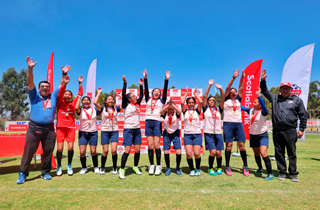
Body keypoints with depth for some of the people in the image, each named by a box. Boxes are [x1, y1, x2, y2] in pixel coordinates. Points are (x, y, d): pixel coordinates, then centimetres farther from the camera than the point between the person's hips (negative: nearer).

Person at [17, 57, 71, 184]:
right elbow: (30, 82, -6)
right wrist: (30, 68, -18)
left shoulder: (53, 96, 12)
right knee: (28, 151, 2)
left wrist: (64, 74, -6)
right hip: (34, 128, -2)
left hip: (49, 129, 2)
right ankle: (22, 174, 14)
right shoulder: (34, 95, 7)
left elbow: (62, 85, 8)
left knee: (48, 152, 7)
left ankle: (45, 172, 20)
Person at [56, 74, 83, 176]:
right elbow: (61, 91, -9)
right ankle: (59, 166, 18)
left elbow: (80, 94, 9)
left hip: (71, 127, 1)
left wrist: (80, 83, 5)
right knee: (60, 148, -2)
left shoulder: (73, 103, 8)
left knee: (70, 147, -2)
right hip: (60, 127, -1)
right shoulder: (60, 102, 4)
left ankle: (69, 166, 17)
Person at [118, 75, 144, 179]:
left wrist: (141, 85, 13)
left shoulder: (137, 104, 11)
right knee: (127, 150, -8)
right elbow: (123, 94, -15)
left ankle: (135, 167, 26)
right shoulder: (126, 105, -4)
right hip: (128, 130, -6)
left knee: (137, 150, 7)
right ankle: (121, 170, 4)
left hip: (137, 130, 6)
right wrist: (125, 82, -18)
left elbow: (141, 96, 16)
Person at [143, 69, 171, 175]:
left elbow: (165, 91, 3)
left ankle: (158, 165, 5)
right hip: (148, 123, 2)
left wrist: (166, 79, -5)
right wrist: (145, 78, 1)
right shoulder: (148, 100, 17)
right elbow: (146, 90, 8)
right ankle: (151, 165, 10)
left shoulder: (161, 101, 12)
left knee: (156, 145, -6)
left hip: (157, 123, -2)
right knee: (150, 145, 1)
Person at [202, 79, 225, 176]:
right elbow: (205, 96, -3)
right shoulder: (206, 109, 6)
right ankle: (210, 168, 11)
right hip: (208, 133, -2)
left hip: (218, 133, 2)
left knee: (218, 153, -1)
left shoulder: (219, 109, 12)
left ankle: (219, 168, 25)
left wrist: (221, 89, -15)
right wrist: (209, 85, -10)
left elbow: (222, 99, -1)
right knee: (213, 151, -11)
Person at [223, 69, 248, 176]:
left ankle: (245, 166, 10)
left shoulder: (238, 100, 17)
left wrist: (243, 77, 0)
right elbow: (228, 88, -2)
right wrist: (233, 77, -11)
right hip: (228, 124, -3)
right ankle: (227, 167, 6)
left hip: (239, 123, 3)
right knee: (229, 145, -3)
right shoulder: (226, 99, 9)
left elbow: (241, 88, 8)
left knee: (242, 145, 0)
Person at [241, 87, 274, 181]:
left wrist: (258, 95, -49)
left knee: (263, 153, -18)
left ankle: (270, 174, -8)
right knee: (256, 153, 17)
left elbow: (263, 106, -38)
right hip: (253, 135, 6)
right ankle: (260, 168, 40)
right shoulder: (250, 110, 1)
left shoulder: (263, 112, -16)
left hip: (262, 135, -6)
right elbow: (242, 108, 18)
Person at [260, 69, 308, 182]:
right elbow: (265, 91, 20)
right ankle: (282, 172, 20)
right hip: (277, 130, 2)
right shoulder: (275, 98, 12)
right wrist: (263, 80, 8)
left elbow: (303, 115, 7)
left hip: (290, 131, -2)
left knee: (292, 153, 5)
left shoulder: (297, 100, 7)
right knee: (279, 152, 8)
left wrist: (301, 129, 3)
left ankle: (293, 173, 18)